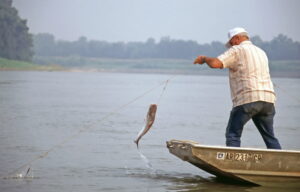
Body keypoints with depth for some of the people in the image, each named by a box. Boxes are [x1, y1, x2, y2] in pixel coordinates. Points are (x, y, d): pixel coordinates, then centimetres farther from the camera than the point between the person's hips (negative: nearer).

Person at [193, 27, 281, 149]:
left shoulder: (237, 50, 2)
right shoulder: (261, 52, 25)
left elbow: (215, 63, -10)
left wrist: (204, 58, 10)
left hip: (247, 98, -6)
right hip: (268, 98, 6)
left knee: (233, 134, -1)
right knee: (270, 137, 11)